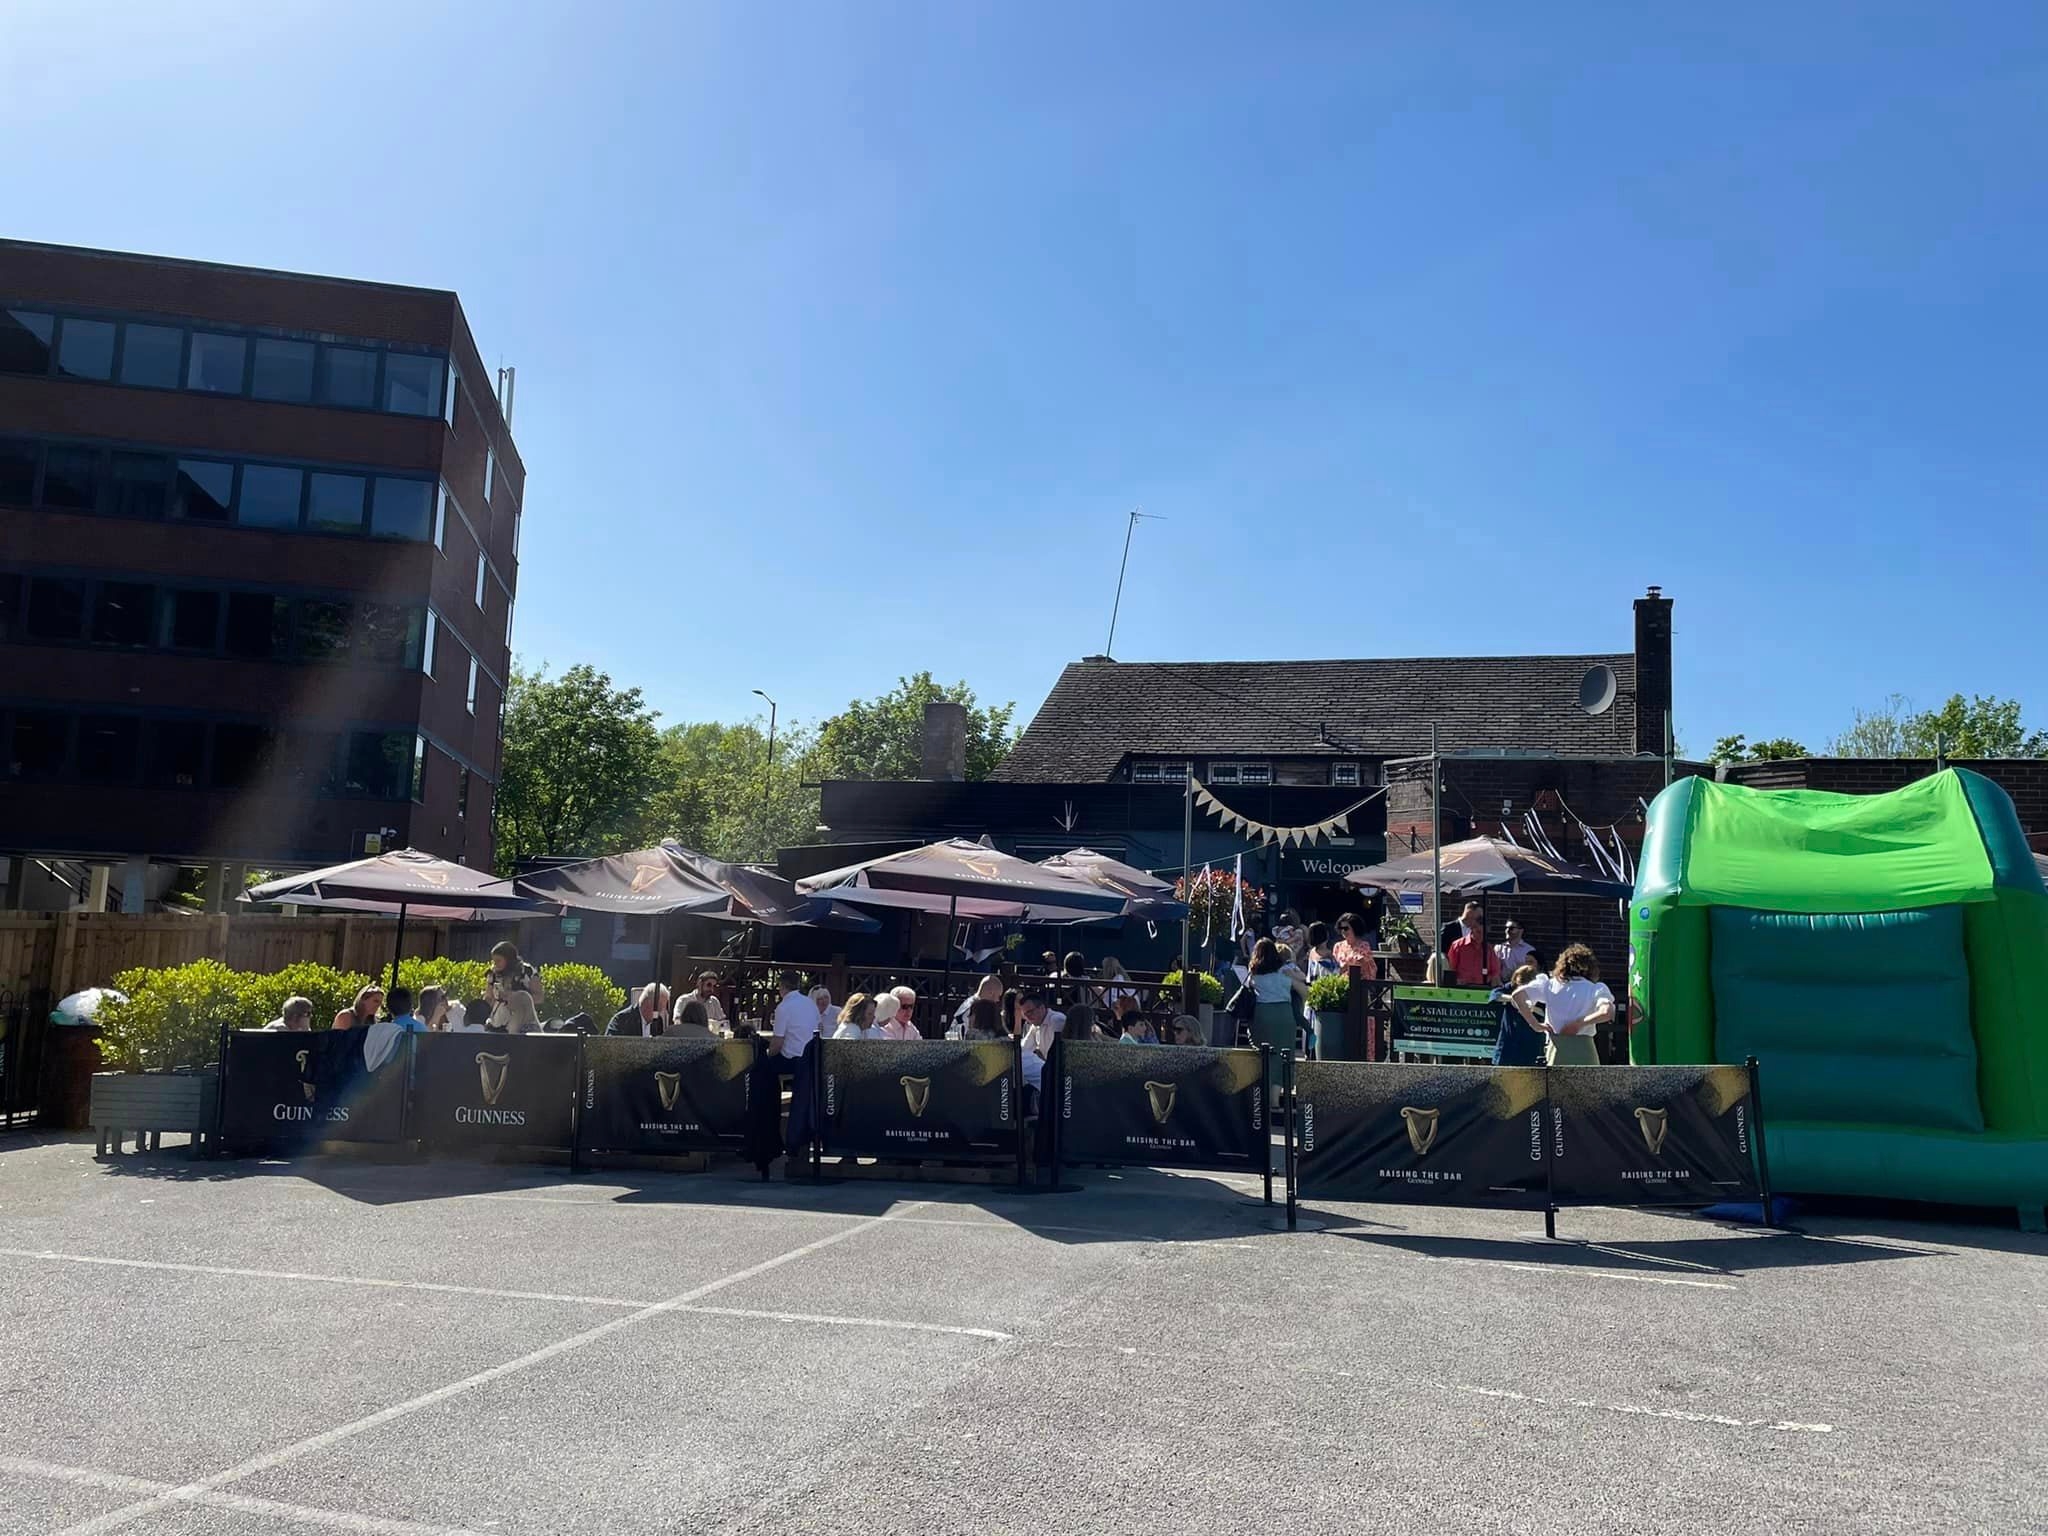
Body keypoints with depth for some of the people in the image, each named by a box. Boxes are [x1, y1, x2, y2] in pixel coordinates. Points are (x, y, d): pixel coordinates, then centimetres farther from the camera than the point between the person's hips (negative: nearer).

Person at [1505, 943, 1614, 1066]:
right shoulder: (1596, 989, 3)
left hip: (1556, 1047, 2)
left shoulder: (1549, 985, 9)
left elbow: (1517, 994, -3)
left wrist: (1534, 1024, 1)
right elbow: (1607, 1012, -17)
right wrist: (1580, 1023, -7)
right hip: (1584, 1047, -2)